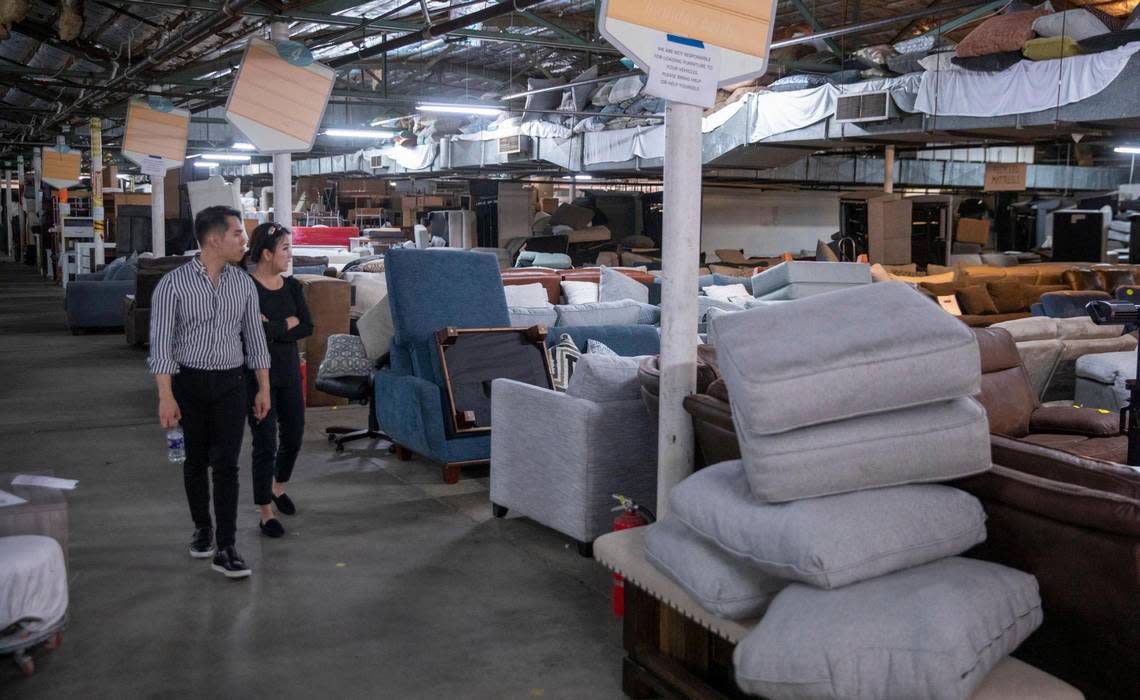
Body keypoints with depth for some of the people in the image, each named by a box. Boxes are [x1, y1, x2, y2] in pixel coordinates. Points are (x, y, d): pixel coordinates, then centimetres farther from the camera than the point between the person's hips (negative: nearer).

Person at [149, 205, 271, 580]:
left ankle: (225, 549, -3)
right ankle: (202, 528, 33)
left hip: (230, 384, 2)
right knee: (195, 462, 12)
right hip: (188, 382, -1)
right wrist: (166, 396, -17)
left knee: (226, 464, -5)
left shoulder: (243, 283, 2)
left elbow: (254, 337, 9)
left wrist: (264, 388, 8)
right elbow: (161, 343, -11)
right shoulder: (174, 283, -9)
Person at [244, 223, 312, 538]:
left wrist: (271, 328, -16)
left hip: (289, 372, 6)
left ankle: (278, 487, 42)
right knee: (266, 443, -2)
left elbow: (307, 328, -5)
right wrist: (289, 323, -14)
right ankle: (265, 512, 11)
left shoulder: (292, 286, 3)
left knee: (293, 436, 15)